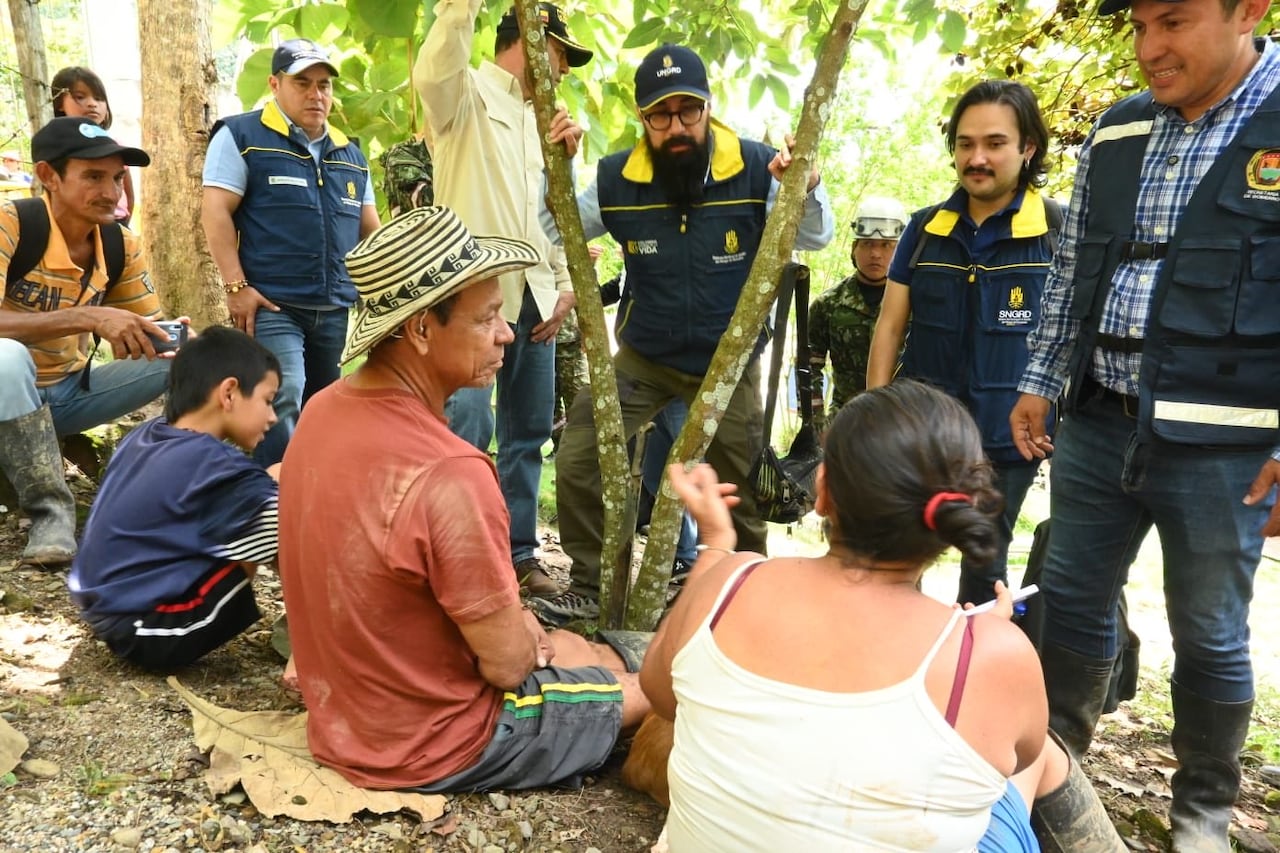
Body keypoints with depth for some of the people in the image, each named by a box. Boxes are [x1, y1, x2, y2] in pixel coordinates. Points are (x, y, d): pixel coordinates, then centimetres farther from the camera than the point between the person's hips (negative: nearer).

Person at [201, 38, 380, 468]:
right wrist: (236, 286, -16)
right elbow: (215, 212, -7)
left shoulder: (350, 153, 17)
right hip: (271, 305, -6)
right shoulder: (242, 136, 0)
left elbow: (370, 229, 19)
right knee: (282, 404, -17)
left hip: (337, 309, 6)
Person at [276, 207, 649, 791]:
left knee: (592, 654, 23)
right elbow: (508, 663, -23)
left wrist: (509, 619, 3)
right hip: (428, 747, -8)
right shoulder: (449, 475, -35)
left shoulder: (323, 410, -6)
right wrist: (526, 638, 0)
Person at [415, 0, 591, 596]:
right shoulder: (468, 92, 0)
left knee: (530, 431, 11)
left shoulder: (537, 117, 23)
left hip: (534, 297, 8)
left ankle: (519, 551, 23)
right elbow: (432, 72, -26)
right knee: (469, 429, -12)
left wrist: (565, 283, 11)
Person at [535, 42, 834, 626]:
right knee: (576, 462, -5)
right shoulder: (616, 178, -9)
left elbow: (816, 238, -9)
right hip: (642, 357, 2)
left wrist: (807, 188, -30)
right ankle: (591, 587, 15)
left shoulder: (756, 169, -15)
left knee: (741, 488, 11)